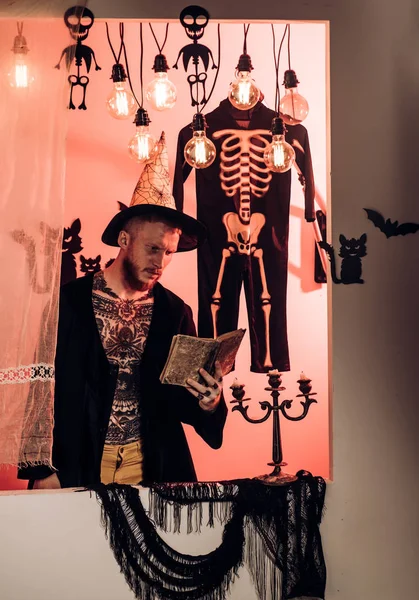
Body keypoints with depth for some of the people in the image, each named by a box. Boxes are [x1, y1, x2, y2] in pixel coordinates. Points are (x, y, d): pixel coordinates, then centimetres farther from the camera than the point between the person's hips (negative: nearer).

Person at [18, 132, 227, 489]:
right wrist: (41, 470, -7)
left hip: (154, 465, 2)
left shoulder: (175, 312, 2)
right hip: (75, 465, -2)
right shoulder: (69, 300, -5)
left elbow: (179, 398, 6)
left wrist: (208, 404, -16)